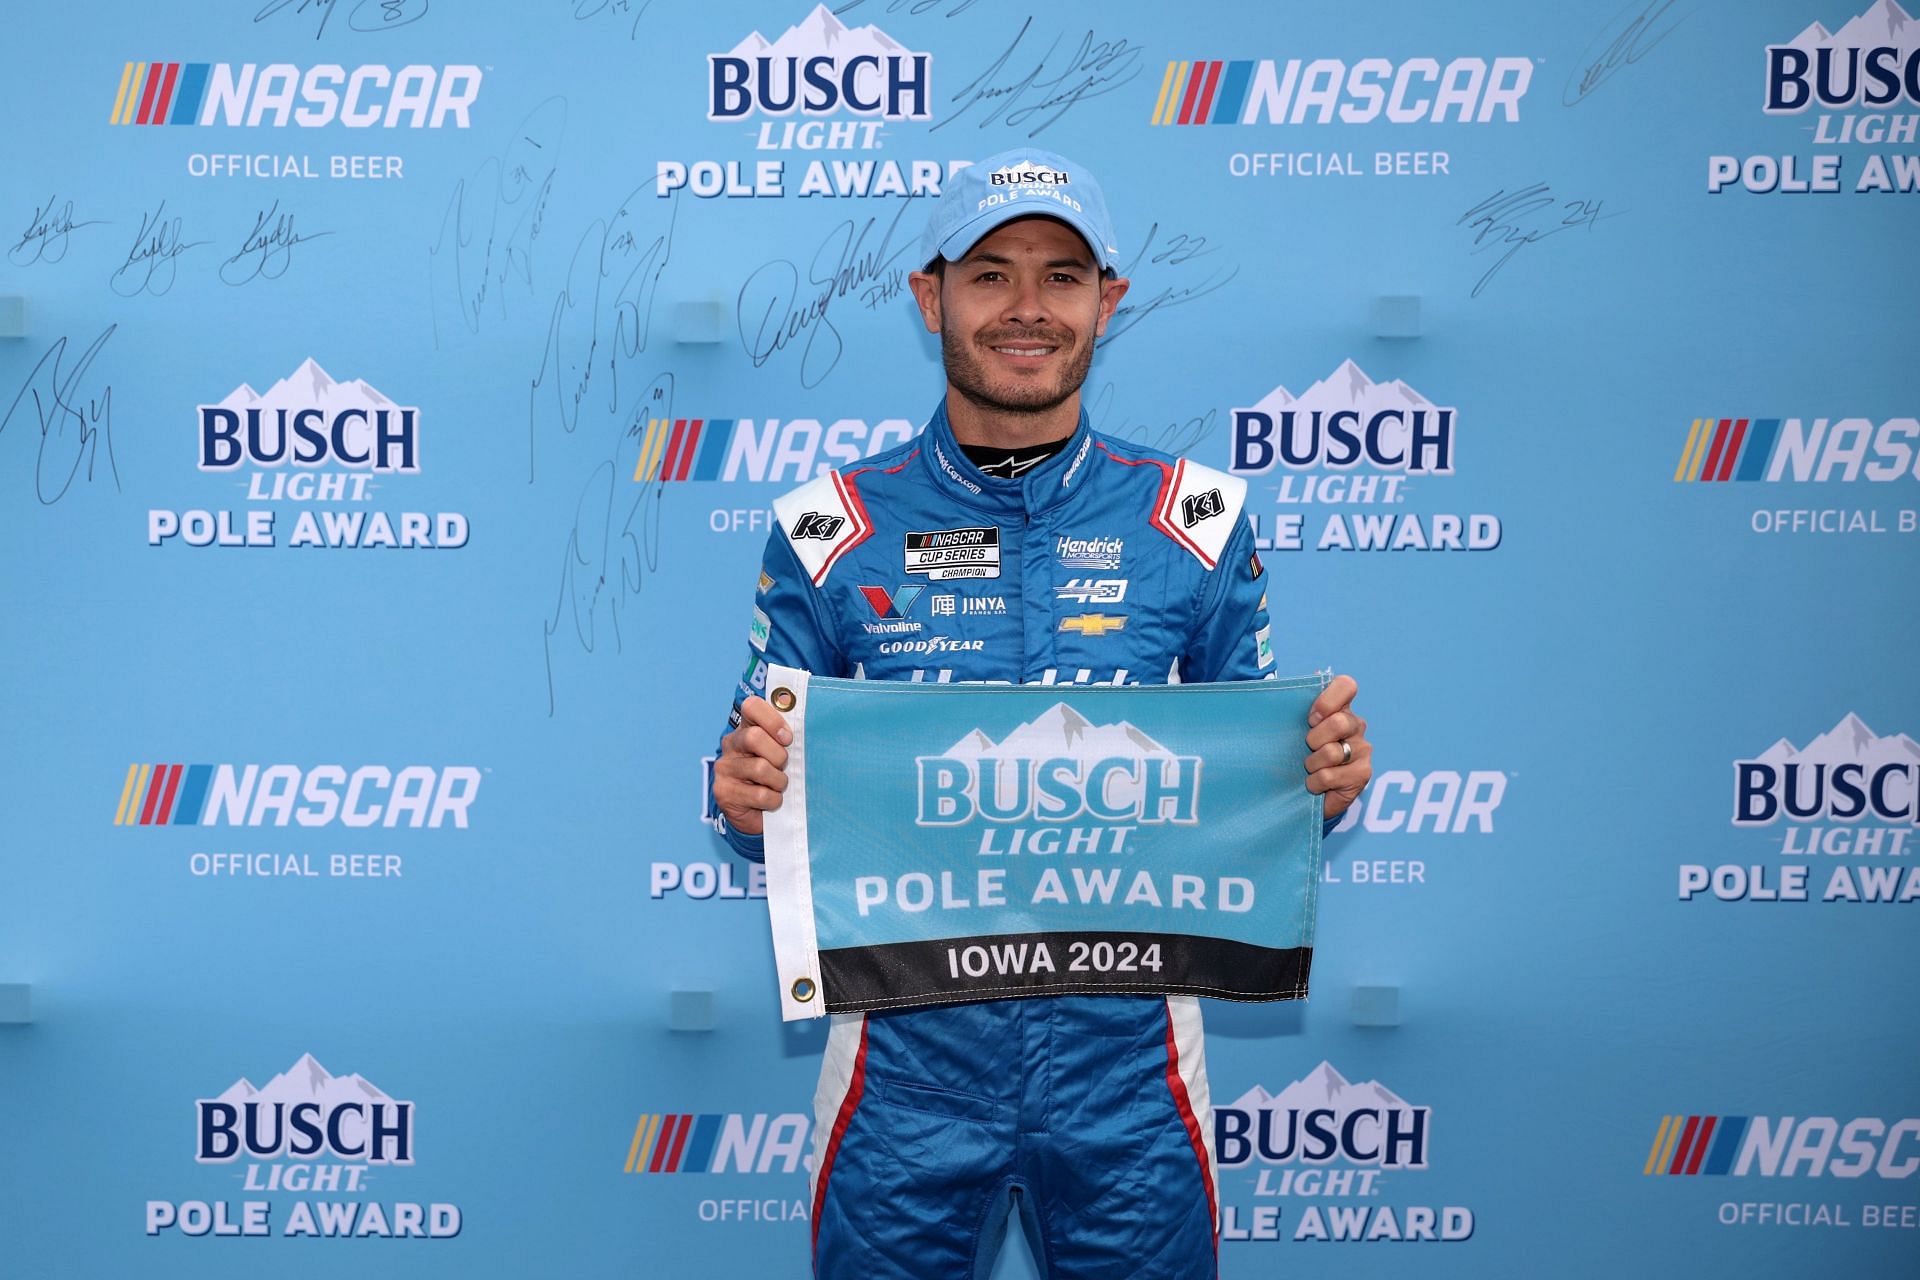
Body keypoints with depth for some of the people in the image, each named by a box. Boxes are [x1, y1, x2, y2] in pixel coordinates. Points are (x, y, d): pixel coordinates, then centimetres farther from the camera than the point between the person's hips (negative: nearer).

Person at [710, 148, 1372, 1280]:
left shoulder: (1195, 523, 0)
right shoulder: (832, 533, -2)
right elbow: (771, 806, 4)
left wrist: (1322, 781, -14)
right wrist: (747, 794, -18)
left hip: (1124, 1057, 1)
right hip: (907, 1050, 0)